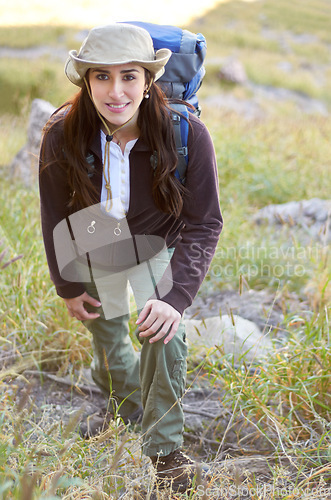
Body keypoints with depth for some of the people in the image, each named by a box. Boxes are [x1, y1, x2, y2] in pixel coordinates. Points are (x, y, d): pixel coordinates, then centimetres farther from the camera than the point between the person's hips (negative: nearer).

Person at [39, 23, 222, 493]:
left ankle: (165, 446, 8)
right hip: (94, 250, 2)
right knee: (107, 336, 17)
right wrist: (68, 286, -3)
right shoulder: (61, 138, -27)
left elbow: (203, 224, -24)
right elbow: (56, 218, -11)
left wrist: (178, 296, -35)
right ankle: (126, 406, 52)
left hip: (158, 246, -1)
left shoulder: (186, 134, -32)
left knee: (164, 337, -17)